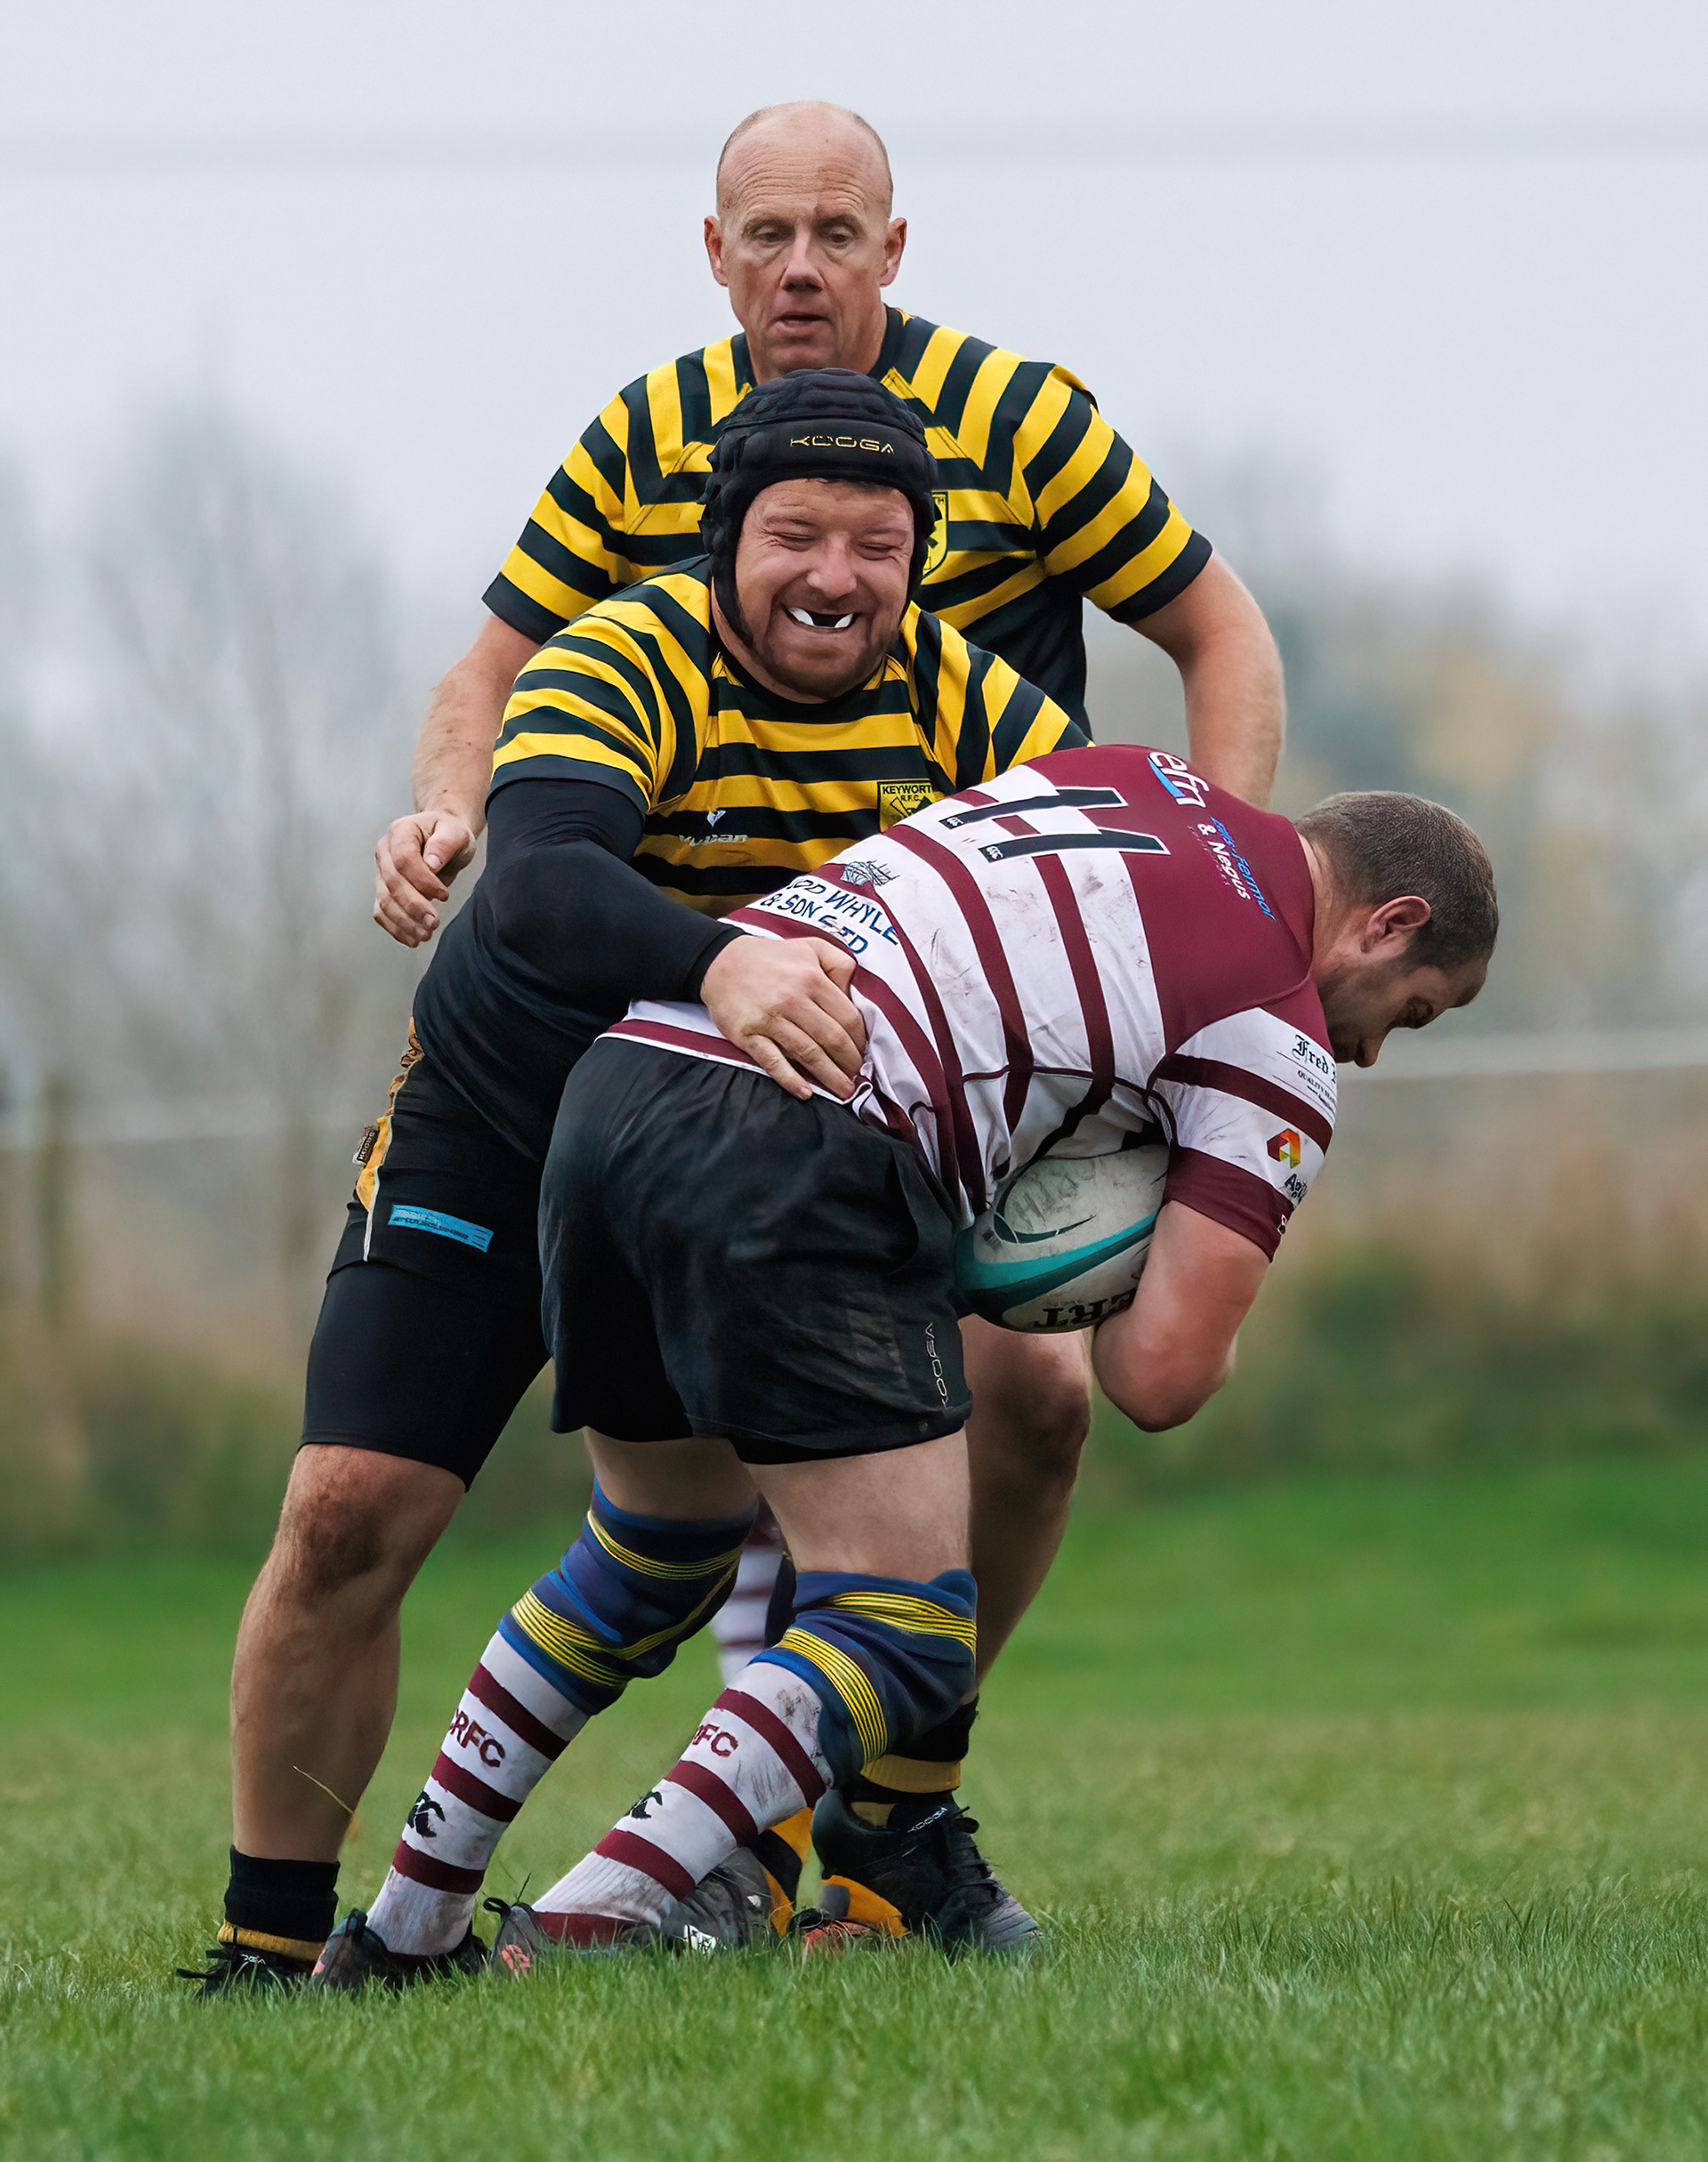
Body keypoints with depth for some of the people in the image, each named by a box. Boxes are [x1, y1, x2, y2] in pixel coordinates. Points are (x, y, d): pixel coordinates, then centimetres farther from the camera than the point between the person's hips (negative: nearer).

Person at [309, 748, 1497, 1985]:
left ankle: (402, 1931, 30)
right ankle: (589, 1931, -20)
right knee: (906, 1633, -5)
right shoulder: (1282, 1045, 4)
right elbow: (1163, 1374, -2)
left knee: (659, 1553, 27)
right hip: (804, 1150, -8)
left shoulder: (1134, 775, 25)